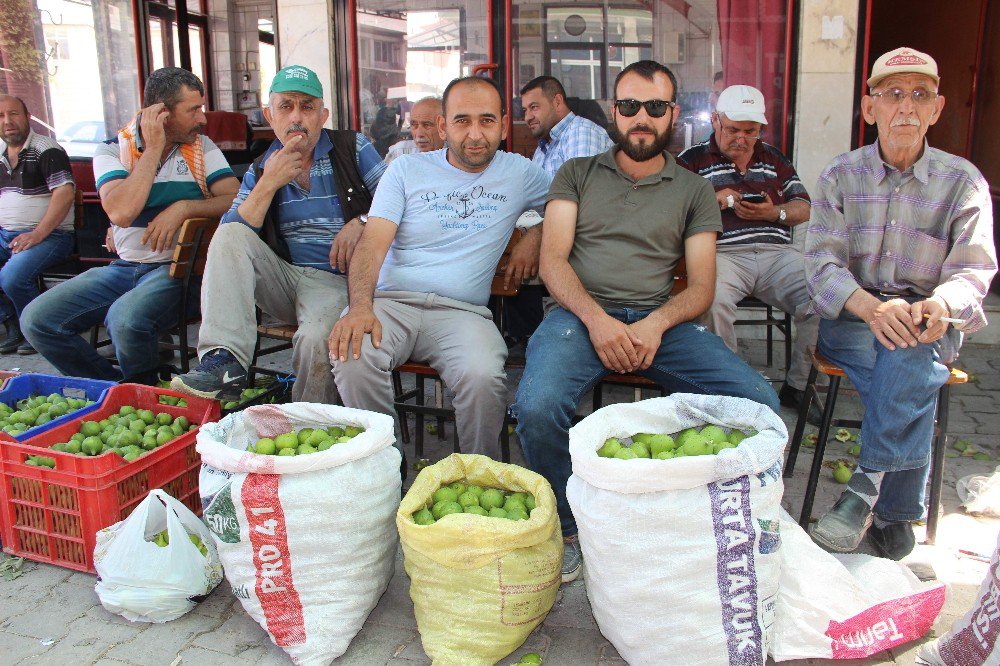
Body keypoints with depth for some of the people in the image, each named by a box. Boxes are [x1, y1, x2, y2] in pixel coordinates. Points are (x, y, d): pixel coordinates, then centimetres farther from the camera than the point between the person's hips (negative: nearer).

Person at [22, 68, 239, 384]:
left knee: (125, 319, -32)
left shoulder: (202, 147, 5)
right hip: (123, 267, 3)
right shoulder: (112, 151, 3)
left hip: (179, 269, -3)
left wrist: (184, 206, -20)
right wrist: (153, 149, -12)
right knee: (37, 320, -12)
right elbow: (120, 213, -16)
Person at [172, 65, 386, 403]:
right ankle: (225, 360, -31)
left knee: (317, 338, -35)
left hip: (335, 280, -4)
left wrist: (361, 223, -16)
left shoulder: (353, 149, 6)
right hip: (284, 278, 4)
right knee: (228, 237, -21)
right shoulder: (259, 171, 12)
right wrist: (268, 185, -11)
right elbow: (230, 241, -2)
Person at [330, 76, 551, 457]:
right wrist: (360, 307, -20)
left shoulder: (520, 173, 15)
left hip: (462, 311, 0)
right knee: (353, 359, -32)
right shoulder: (406, 171, 11)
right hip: (391, 301, 1)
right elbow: (372, 244, -1)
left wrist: (536, 236, 8)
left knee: (483, 377, -33)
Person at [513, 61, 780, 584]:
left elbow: (701, 286, 9)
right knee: (536, 407, -33)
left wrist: (655, 325, -13)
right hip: (580, 313, -1)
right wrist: (596, 319, -15)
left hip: (659, 319, 2)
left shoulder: (694, 191, 18)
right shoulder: (577, 175, 17)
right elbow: (552, 260, 4)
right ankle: (565, 528, -4)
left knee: (759, 403, -22)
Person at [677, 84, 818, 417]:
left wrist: (775, 212, 0)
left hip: (777, 252, 4)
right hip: (722, 252, -3)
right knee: (714, 303, -38)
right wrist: (714, 201, -6)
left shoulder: (774, 158, 26)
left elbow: (804, 208, 21)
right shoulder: (692, 160, 14)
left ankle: (798, 385, -2)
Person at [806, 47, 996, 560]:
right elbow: (821, 262, -8)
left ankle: (867, 487, -31)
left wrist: (942, 304, -28)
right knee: (913, 380, -32)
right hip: (849, 317, 0)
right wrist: (871, 306, -29)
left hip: (929, 322, 1)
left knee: (908, 352, -36)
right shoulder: (840, 177, 4)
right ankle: (895, 512, -25)